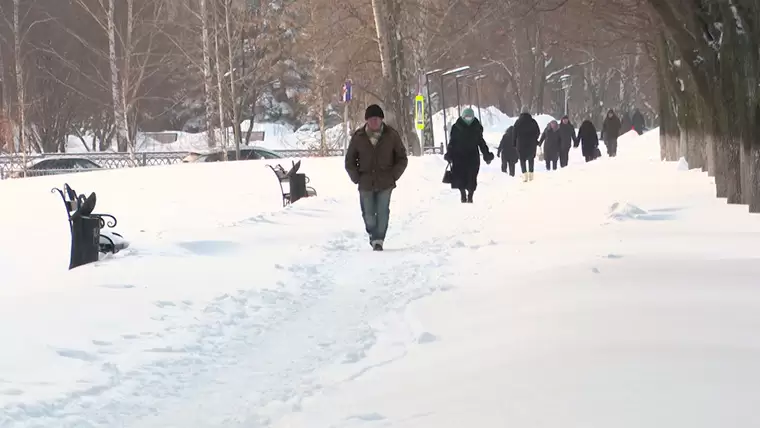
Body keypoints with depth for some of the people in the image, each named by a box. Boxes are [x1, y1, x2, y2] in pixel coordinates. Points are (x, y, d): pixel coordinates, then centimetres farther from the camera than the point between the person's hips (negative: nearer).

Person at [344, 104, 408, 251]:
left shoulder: (392, 135, -3)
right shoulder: (358, 137, -2)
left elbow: (402, 158, 6)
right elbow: (349, 160, 9)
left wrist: (393, 176, -3)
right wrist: (357, 178, 1)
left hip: (385, 183, -1)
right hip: (366, 184, 1)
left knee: (382, 213, -6)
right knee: (368, 214, 6)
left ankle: (379, 240, 3)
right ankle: (372, 234, 32)